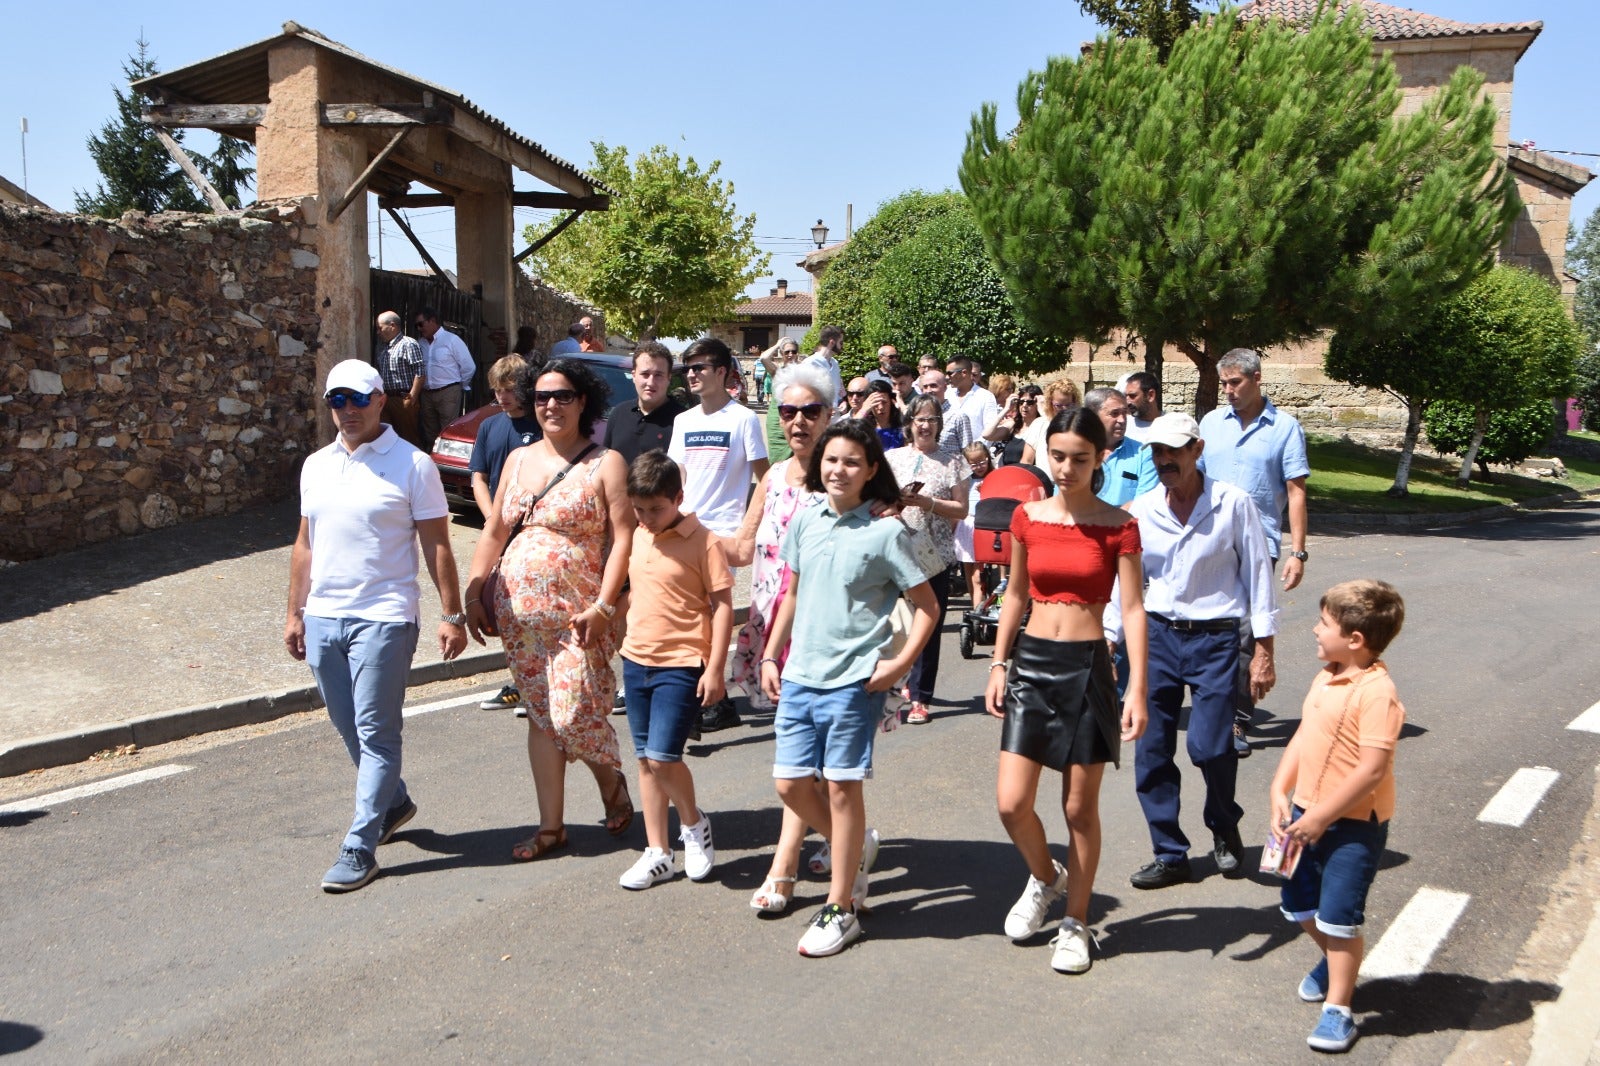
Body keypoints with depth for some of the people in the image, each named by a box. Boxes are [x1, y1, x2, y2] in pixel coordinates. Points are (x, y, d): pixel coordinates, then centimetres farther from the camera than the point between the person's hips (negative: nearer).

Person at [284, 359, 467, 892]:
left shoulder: (412, 465, -6)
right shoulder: (316, 466, 11)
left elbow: (436, 546, -6)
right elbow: (305, 544, 18)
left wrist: (452, 615, -9)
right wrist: (295, 613, 16)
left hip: (383, 618, -6)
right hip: (323, 618, 6)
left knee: (375, 733, -3)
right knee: (349, 729, 16)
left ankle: (359, 848, 1)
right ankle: (394, 800, 38)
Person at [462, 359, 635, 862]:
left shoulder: (606, 463, -3)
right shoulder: (519, 460, 13)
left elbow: (623, 537, -10)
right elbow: (493, 531, 15)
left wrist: (603, 606, -18)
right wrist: (473, 595, 7)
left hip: (578, 613, -5)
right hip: (520, 609, 5)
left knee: (575, 713, -9)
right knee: (540, 716, 8)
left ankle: (612, 783, 22)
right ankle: (551, 825, 15)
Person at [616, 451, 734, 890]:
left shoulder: (703, 542, -11)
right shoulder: (637, 538, 9)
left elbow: (722, 606, -11)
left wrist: (715, 668, -15)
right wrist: (622, 639, 16)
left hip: (682, 665, -7)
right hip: (636, 660, 7)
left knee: (662, 756, -13)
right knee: (646, 759, 10)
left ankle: (694, 823, 15)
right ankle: (657, 853, 20)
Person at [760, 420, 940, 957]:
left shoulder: (885, 534, -8)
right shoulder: (806, 520, 6)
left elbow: (926, 606, -3)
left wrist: (900, 663, -12)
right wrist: (771, 655, 14)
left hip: (853, 680, -5)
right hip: (799, 675, 5)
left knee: (842, 787, 1)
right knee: (790, 783, 7)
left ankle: (840, 910, 14)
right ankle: (857, 846, 35)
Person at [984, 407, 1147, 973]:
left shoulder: (1118, 526, -6)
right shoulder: (1027, 517, 4)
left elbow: (1132, 609, -6)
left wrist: (1137, 689, -12)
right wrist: (998, 664, 8)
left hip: (1087, 667, -3)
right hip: (1031, 662, 3)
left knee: (1080, 807, 6)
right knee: (1012, 804, -2)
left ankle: (1075, 924, 24)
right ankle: (1044, 878, 30)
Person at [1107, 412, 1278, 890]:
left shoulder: (1232, 504, -6)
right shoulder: (1141, 511, 2)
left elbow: (1258, 576, -2)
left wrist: (1264, 650, -3)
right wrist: (1108, 642, 6)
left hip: (1215, 639, -3)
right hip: (1157, 636, 3)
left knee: (1209, 746, -12)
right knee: (1151, 752, 3)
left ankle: (1225, 829, 20)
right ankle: (1170, 855, 18)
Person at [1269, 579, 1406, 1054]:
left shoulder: (1376, 692, -24)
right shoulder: (1325, 678, 5)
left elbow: (1372, 770, -27)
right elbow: (1302, 738, 11)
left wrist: (1321, 817, -23)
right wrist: (1280, 792, 0)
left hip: (1352, 824, -9)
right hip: (1308, 814, 9)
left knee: (1338, 918, -1)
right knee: (1300, 907, 21)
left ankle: (1338, 1009, 14)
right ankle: (1333, 960, 48)